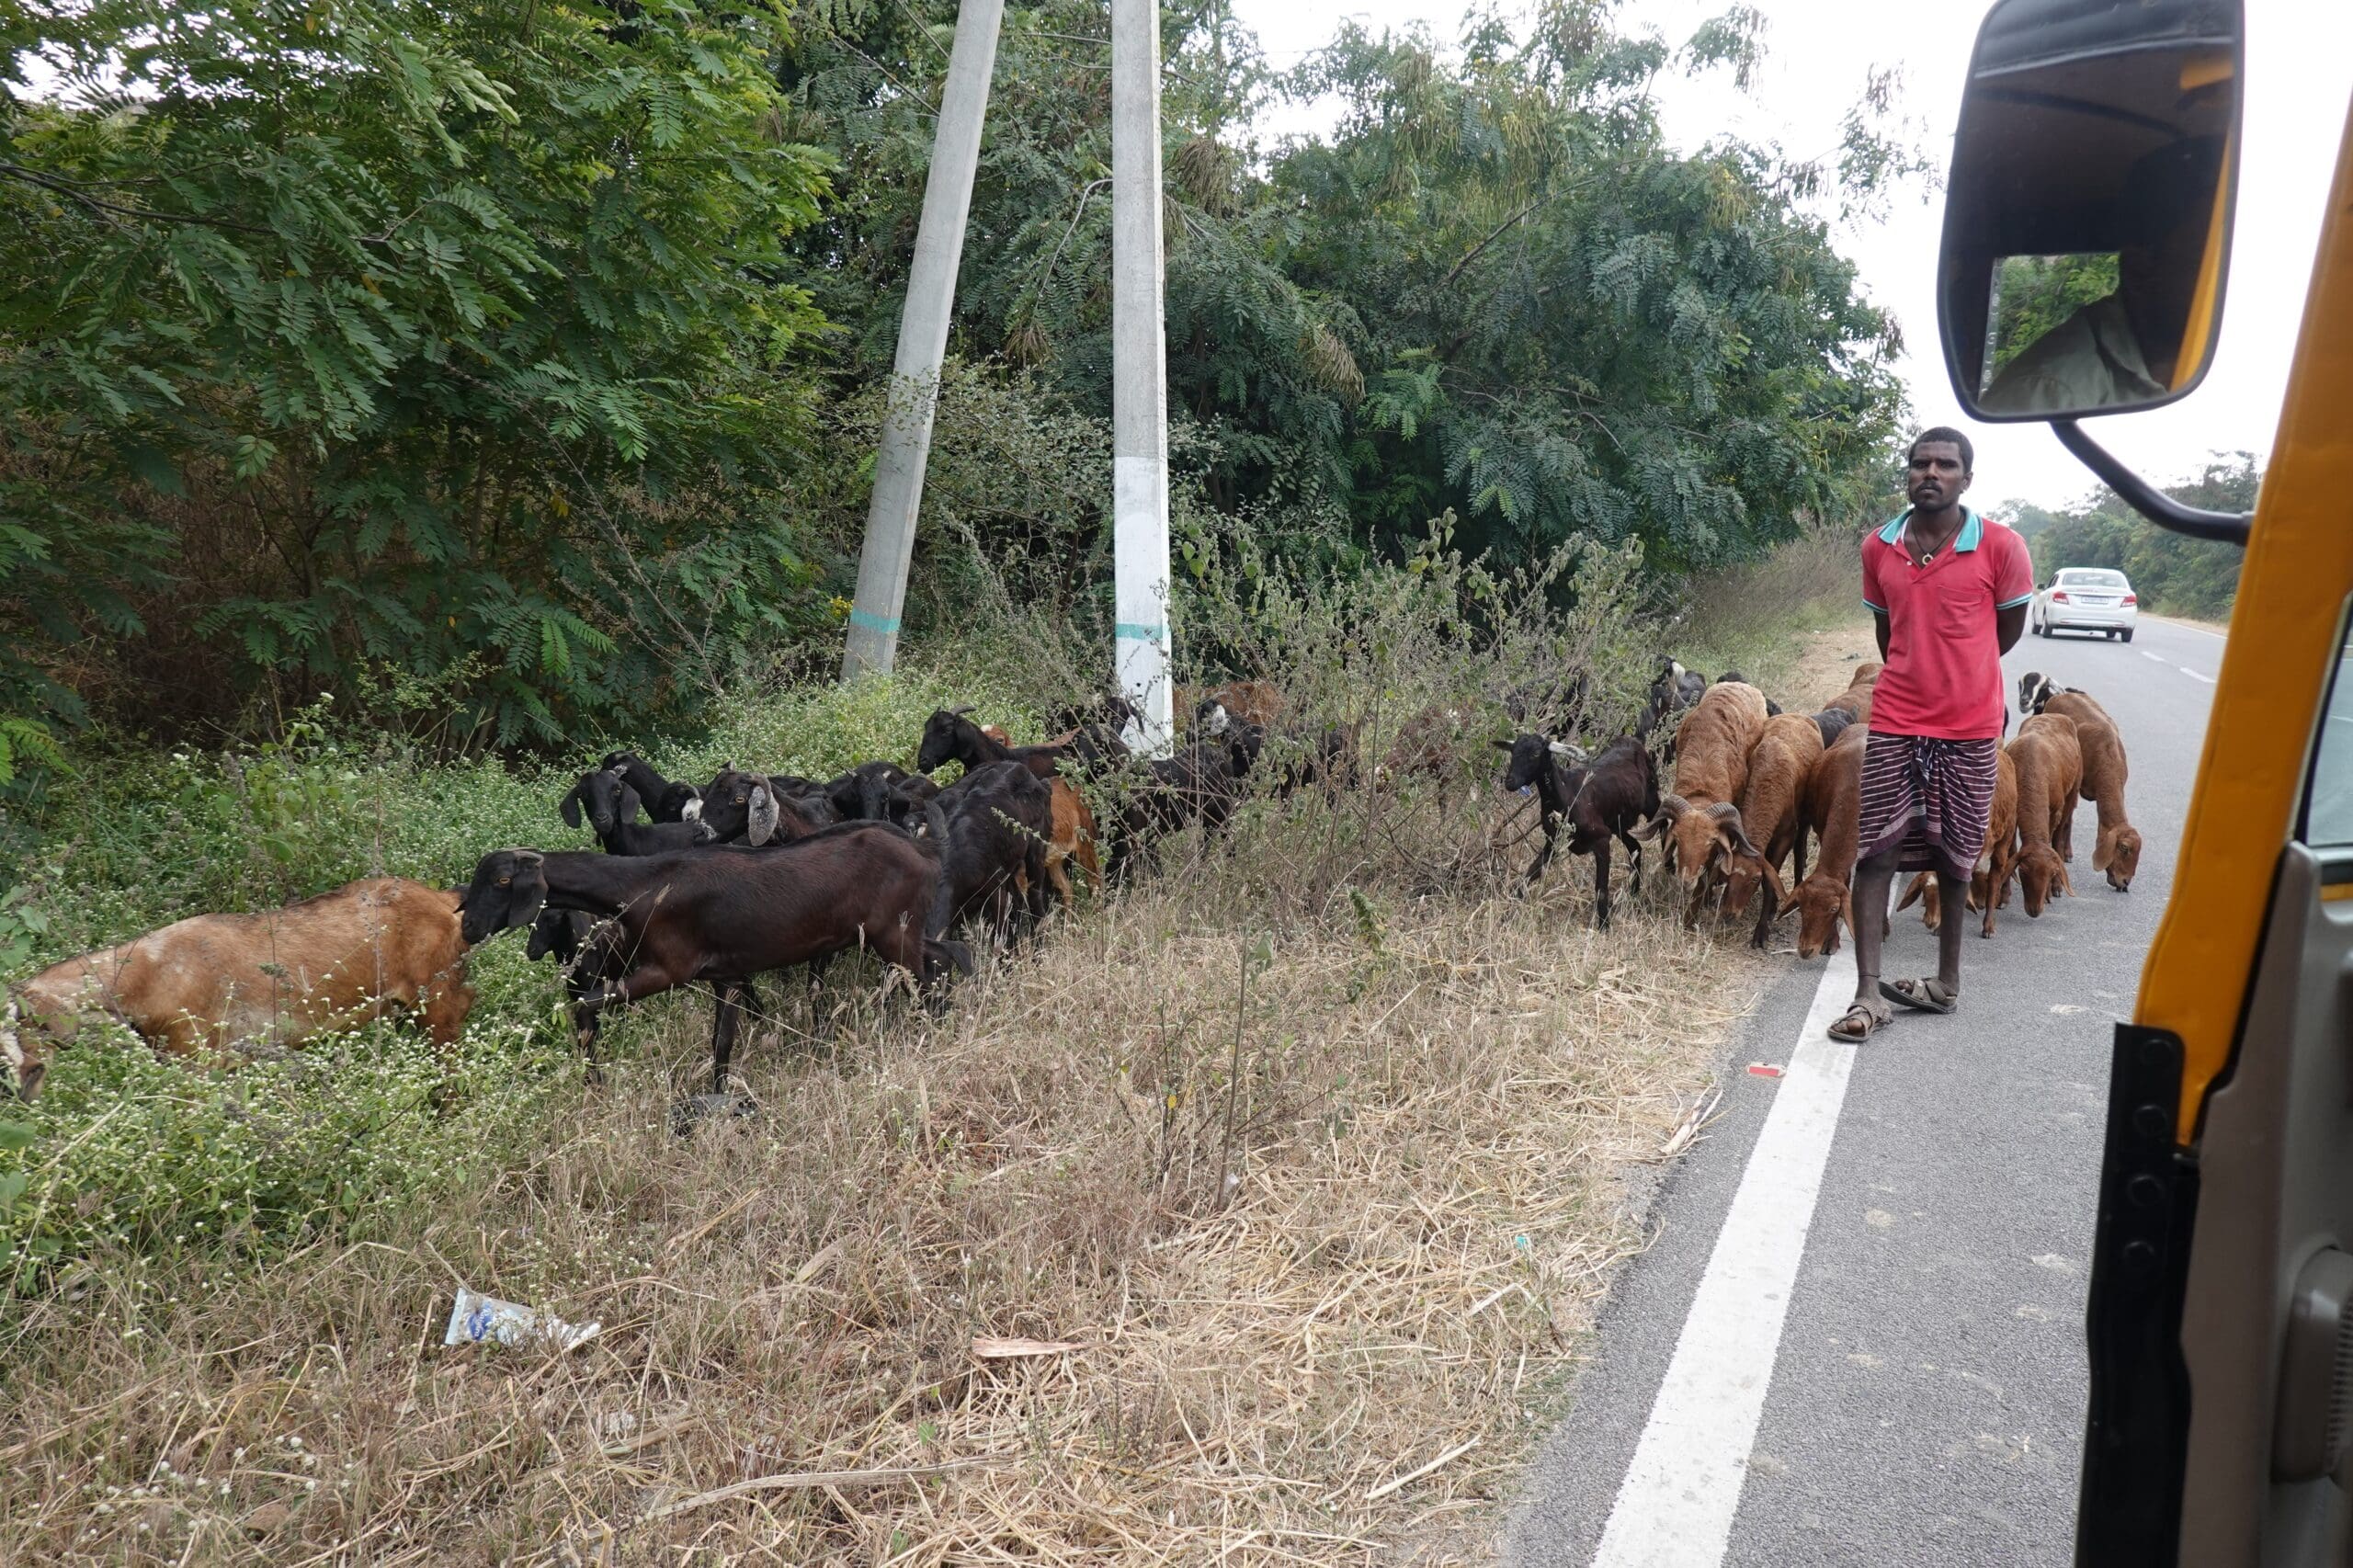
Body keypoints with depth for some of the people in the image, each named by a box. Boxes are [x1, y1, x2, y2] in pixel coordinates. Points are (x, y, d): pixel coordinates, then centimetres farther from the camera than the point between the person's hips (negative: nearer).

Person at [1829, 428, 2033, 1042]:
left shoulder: (2001, 548, -7)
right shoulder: (1877, 548, 2)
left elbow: (2009, 627, 8)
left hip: (1969, 728, -1)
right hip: (1894, 724, 2)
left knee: (1954, 858, 11)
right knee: (1875, 854, -4)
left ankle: (1947, 979, 26)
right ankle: (1868, 994, -1)